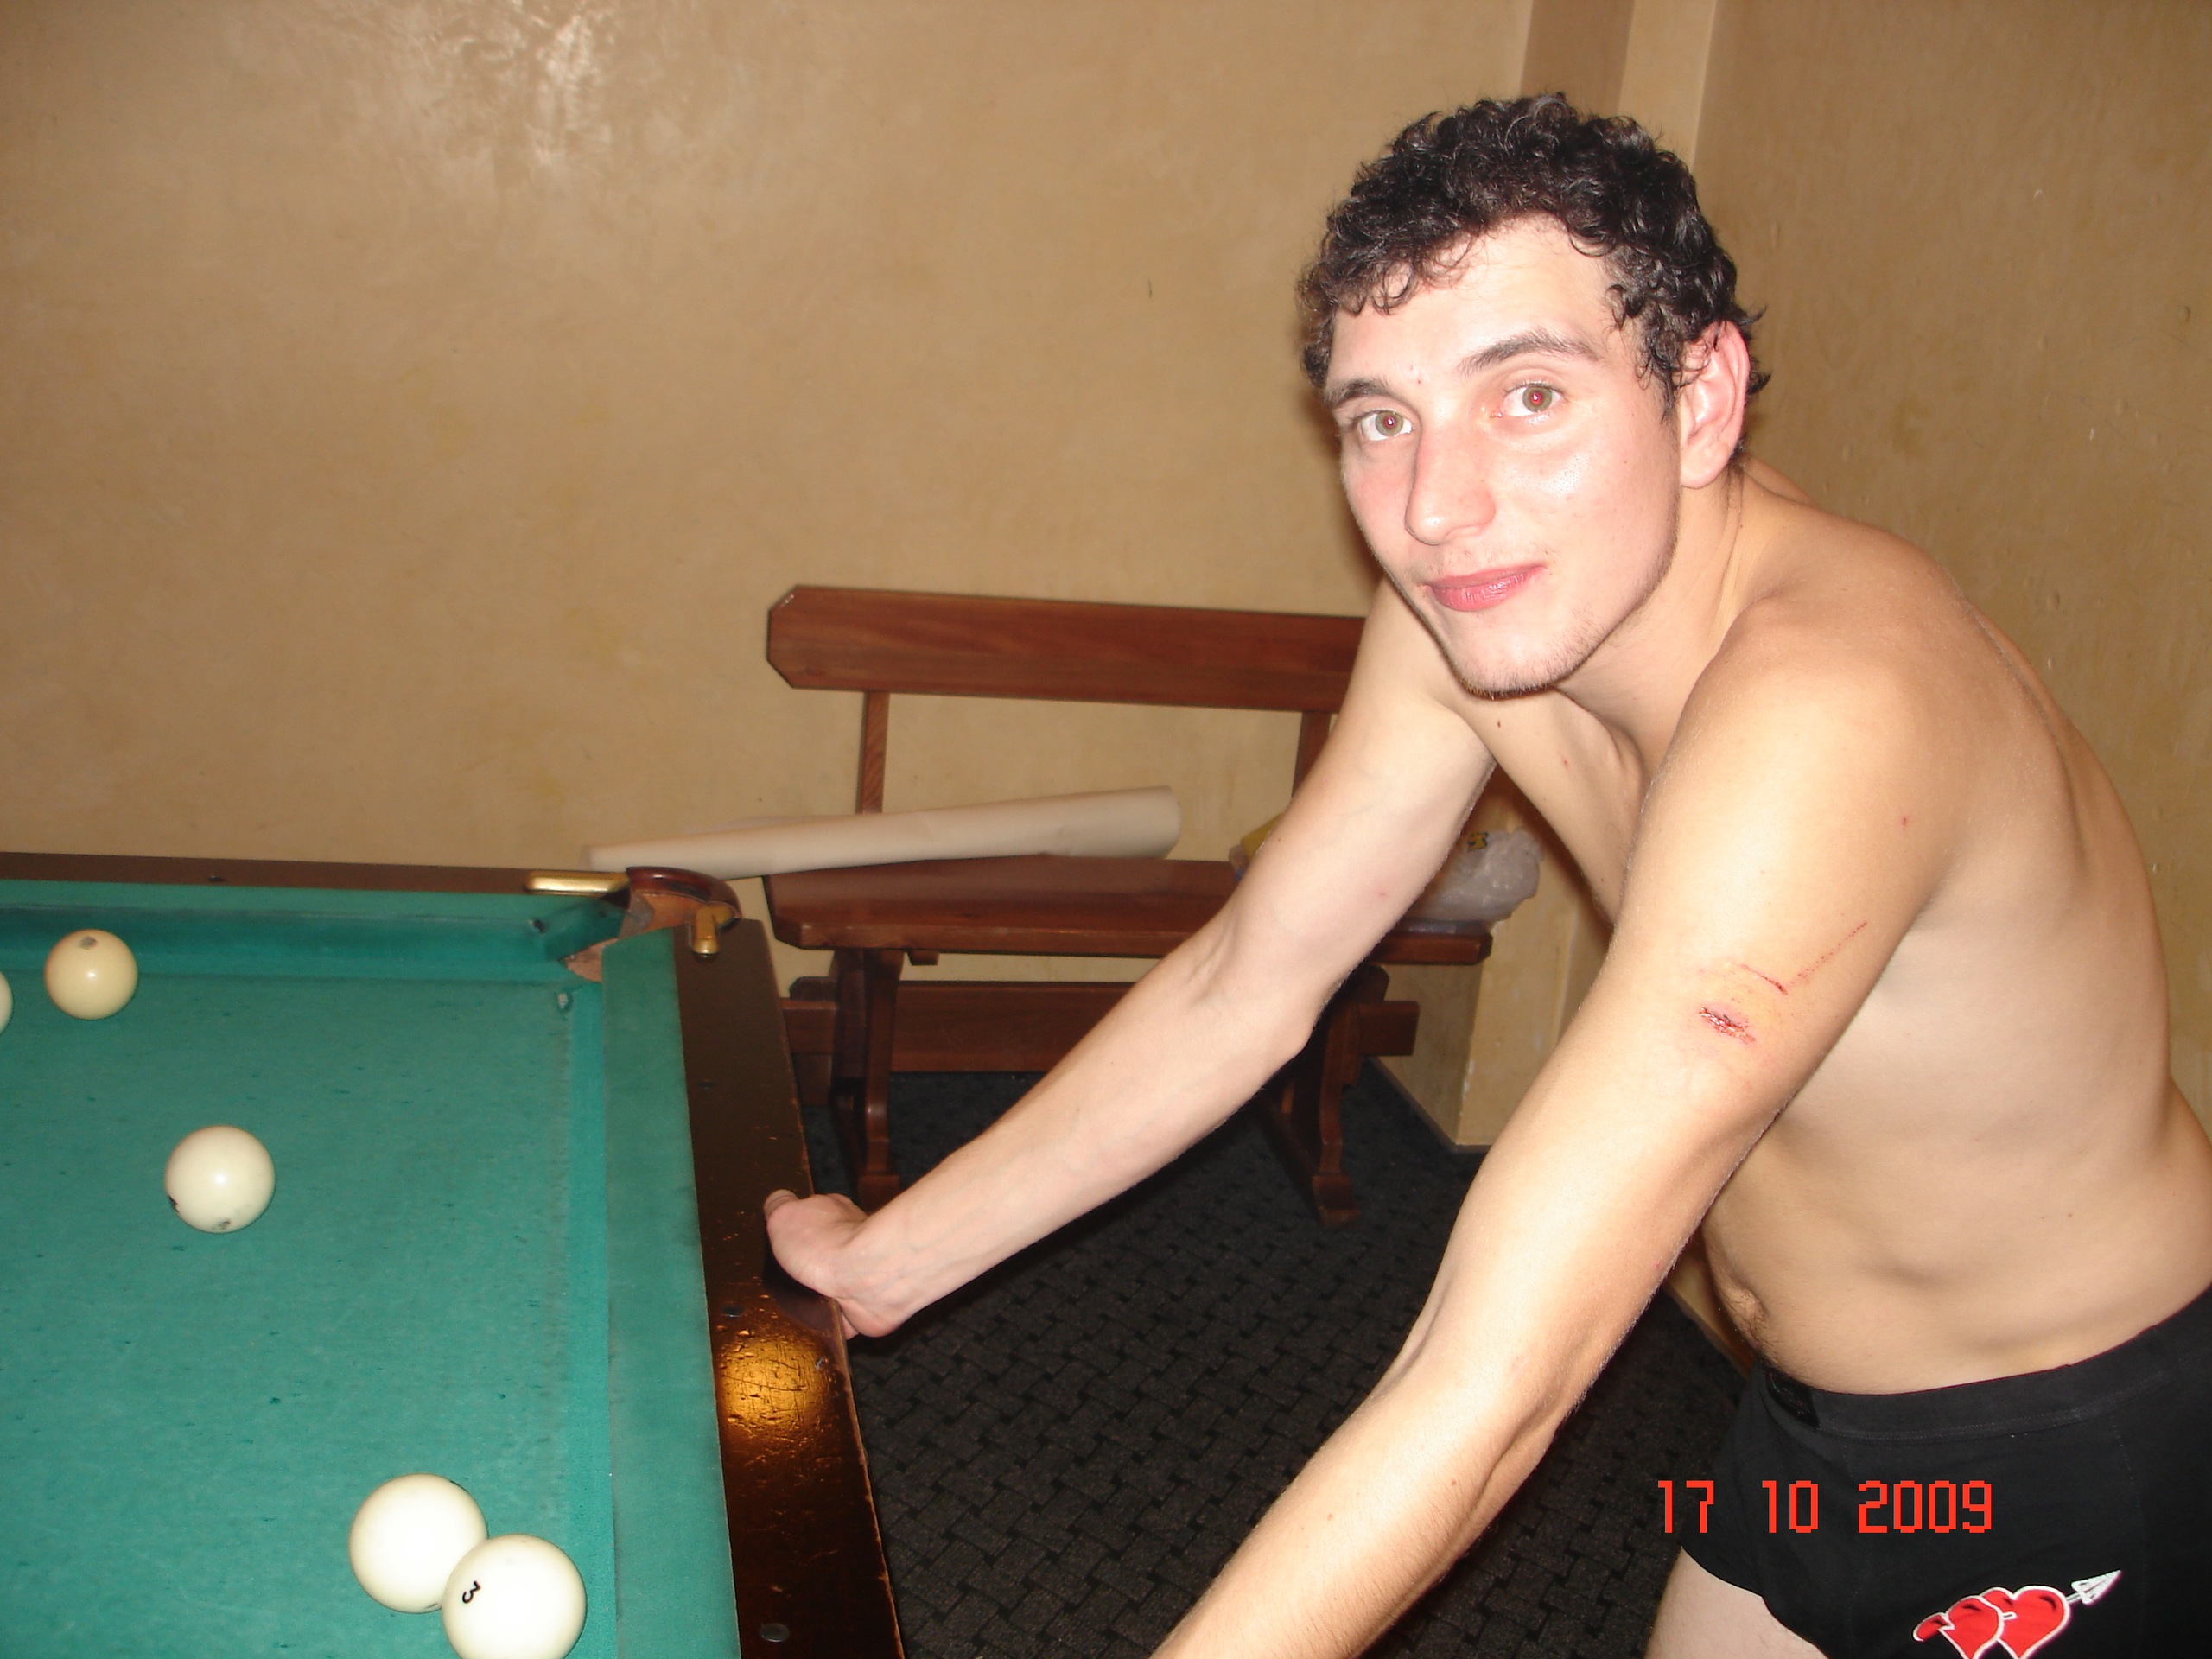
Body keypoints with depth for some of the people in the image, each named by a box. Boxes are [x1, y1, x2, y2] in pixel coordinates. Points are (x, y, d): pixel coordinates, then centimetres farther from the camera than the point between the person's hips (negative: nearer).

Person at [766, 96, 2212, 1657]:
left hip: (2069, 1461, -5)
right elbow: (1240, 988, -4)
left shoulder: (1824, 707, -38)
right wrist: (884, 1261, -2)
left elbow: (1485, 1394, -41)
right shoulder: (1466, 613, -13)